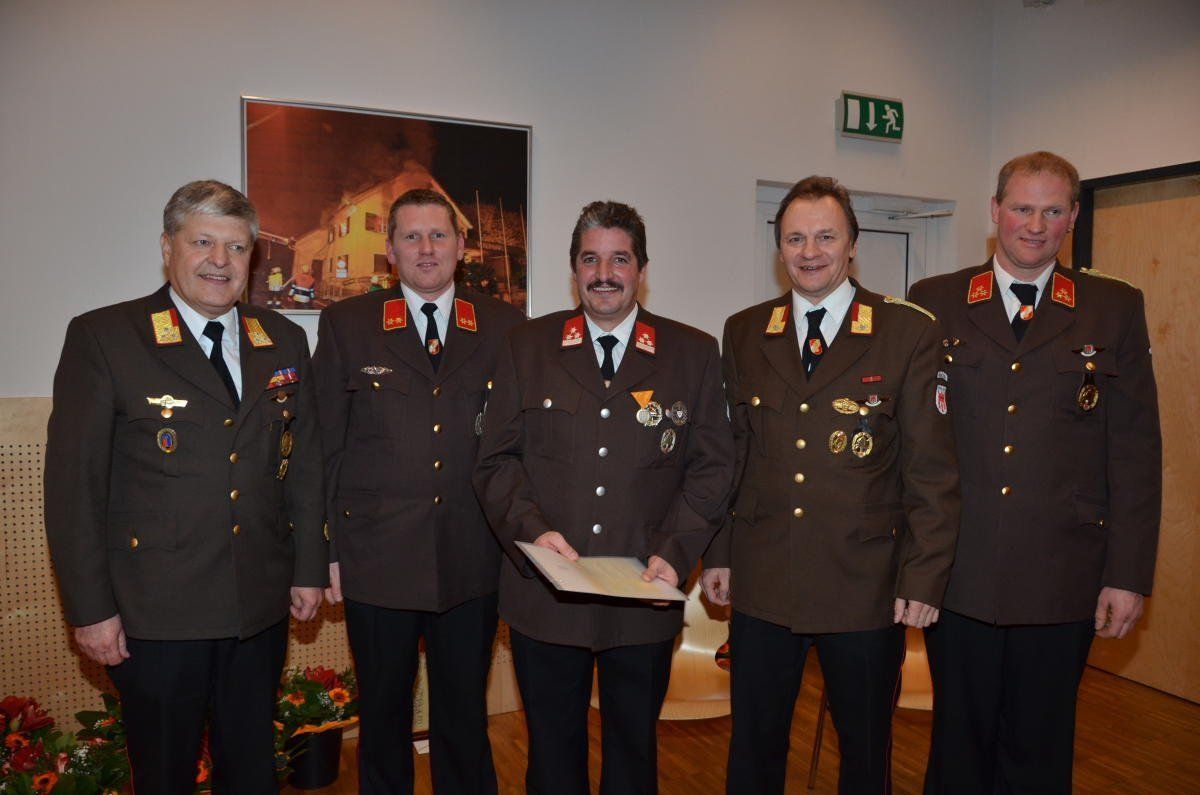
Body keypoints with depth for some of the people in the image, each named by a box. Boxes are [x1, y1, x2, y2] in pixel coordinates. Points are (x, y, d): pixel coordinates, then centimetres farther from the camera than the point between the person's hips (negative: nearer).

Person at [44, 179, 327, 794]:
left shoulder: (283, 340, 6)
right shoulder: (102, 337, -7)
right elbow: (72, 481, -8)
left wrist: (309, 568, 7)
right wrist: (91, 607, -9)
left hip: (261, 607, 4)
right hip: (155, 612, -3)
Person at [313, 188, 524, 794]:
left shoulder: (505, 327, 3)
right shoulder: (347, 324, 2)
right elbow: (326, 445, 2)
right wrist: (327, 549, -1)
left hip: (472, 563, 1)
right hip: (376, 562, 0)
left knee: (465, 719, 15)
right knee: (383, 720, 15)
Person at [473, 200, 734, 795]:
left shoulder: (695, 354, 3)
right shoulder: (526, 347, 5)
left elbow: (711, 467, 1)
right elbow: (496, 461, 2)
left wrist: (675, 551, -12)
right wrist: (531, 531, -14)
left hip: (645, 599, 0)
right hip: (543, 592, 1)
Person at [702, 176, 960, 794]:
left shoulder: (910, 333, -4)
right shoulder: (743, 333, 6)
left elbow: (932, 469, -5)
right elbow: (731, 452, 8)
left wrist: (923, 578, -8)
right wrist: (718, 553, 5)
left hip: (866, 587, -2)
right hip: (761, 584, 3)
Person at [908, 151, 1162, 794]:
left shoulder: (1116, 309, 4)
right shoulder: (934, 303, 3)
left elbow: (1136, 451, 2)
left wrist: (1128, 574, -2)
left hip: (1062, 580, 1)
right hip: (957, 573, 0)